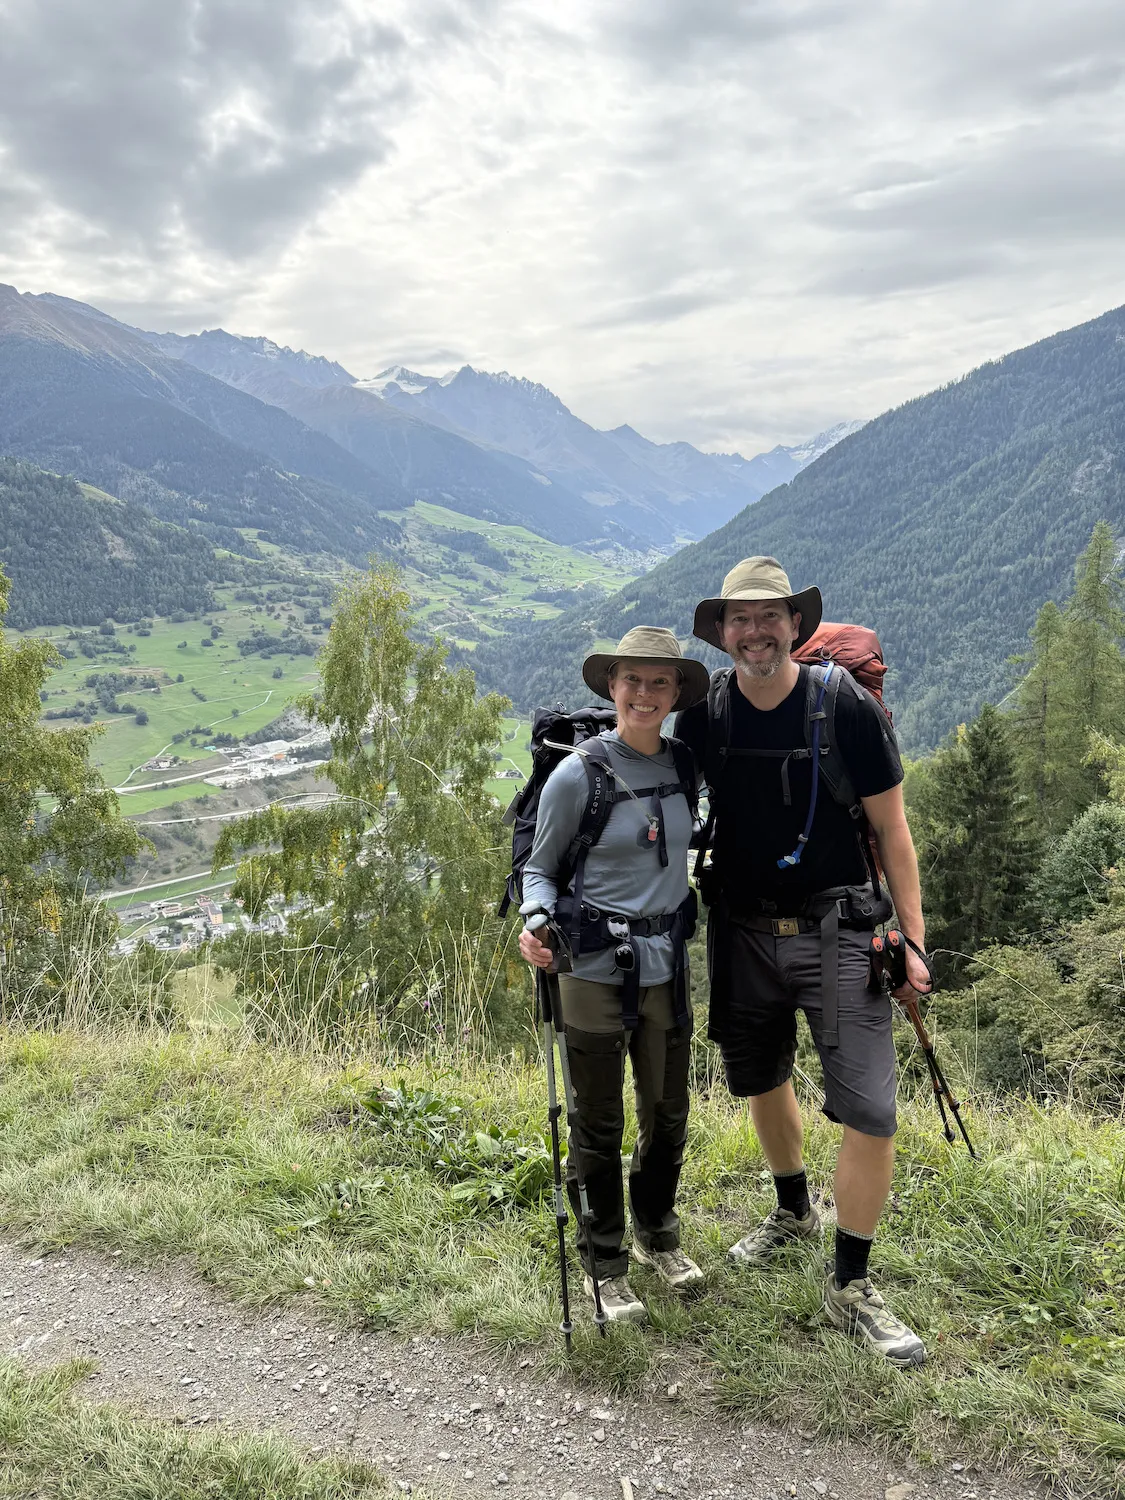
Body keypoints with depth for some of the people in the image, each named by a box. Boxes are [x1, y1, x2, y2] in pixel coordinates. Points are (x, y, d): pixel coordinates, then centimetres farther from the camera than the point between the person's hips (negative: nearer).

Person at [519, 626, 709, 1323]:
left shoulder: (685, 766, 2)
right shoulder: (578, 774, -12)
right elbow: (539, 868, -4)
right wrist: (536, 923, -22)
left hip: (668, 967, 5)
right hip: (596, 971, -5)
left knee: (669, 1111, 17)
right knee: (600, 1124, 8)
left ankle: (659, 1236, 41)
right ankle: (606, 1265, 29)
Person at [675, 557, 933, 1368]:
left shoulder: (847, 707, -11)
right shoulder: (703, 714, -3)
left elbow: (891, 829, -6)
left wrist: (914, 940, -7)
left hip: (838, 931, -3)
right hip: (744, 932, 4)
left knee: (871, 1110, -7)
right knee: (761, 1080, 20)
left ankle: (851, 1286, 13)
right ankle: (794, 1212, 47)